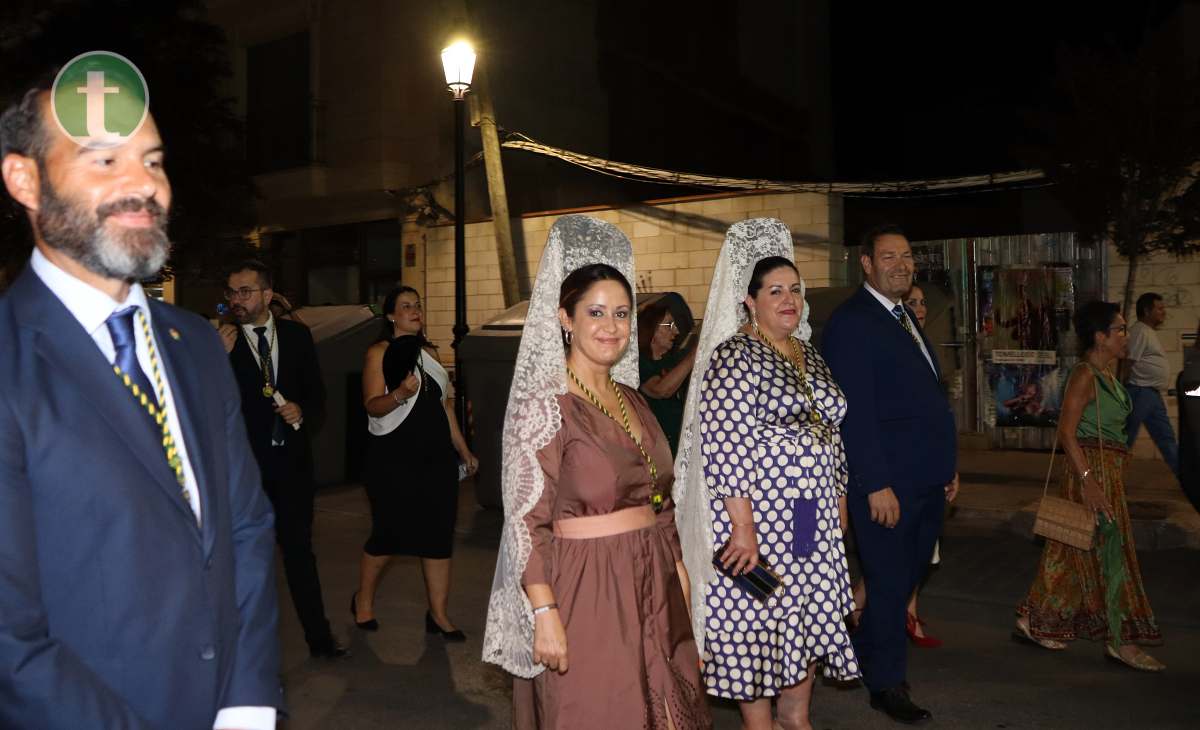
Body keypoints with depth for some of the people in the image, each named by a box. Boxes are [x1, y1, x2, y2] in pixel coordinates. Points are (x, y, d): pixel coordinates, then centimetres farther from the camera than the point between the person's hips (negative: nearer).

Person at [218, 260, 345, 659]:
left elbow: (317, 394, 11)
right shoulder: (222, 341, -4)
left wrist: (302, 413, -10)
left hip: (291, 462, 2)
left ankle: (319, 638, 19)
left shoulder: (296, 335, 4)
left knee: (299, 551, 11)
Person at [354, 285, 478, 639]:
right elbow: (372, 406, -12)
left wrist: (463, 450, 19)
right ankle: (363, 600, 27)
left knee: (439, 534, 2)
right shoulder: (379, 352, -3)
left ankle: (439, 614, 10)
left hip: (436, 457, 5)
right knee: (389, 533, 2)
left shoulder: (430, 352, 15)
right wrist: (400, 394, -32)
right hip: (394, 459, -5)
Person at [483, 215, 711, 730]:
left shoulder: (631, 398, 9)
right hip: (586, 589, -7)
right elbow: (528, 520, -17)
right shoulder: (545, 404, -13)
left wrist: (678, 573, 12)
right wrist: (545, 615, -22)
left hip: (653, 584, 7)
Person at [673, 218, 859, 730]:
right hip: (758, 516, -8)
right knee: (757, 622, 3)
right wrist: (743, 528, -22)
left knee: (808, 618, 16)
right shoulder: (735, 357, -13)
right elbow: (724, 447, -19)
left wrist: (838, 500, 16)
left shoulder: (808, 355, 12)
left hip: (815, 520, 8)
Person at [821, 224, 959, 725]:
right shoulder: (851, 322, -13)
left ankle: (864, 650, 37)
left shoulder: (905, 317, 16)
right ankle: (887, 683, 21)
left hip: (926, 478, 9)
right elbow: (855, 413, -19)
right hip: (887, 482, -9)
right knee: (890, 582, 4)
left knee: (909, 572, 19)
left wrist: (946, 465, 17)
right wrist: (875, 484, -21)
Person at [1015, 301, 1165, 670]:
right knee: (1109, 552, -3)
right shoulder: (1084, 375, -16)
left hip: (1109, 470, 10)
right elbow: (1066, 432, -21)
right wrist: (1088, 480, -26)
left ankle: (1033, 622, 22)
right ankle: (1120, 641, 6)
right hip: (1092, 471, -10)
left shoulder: (1106, 374, 13)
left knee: (1074, 553, 13)